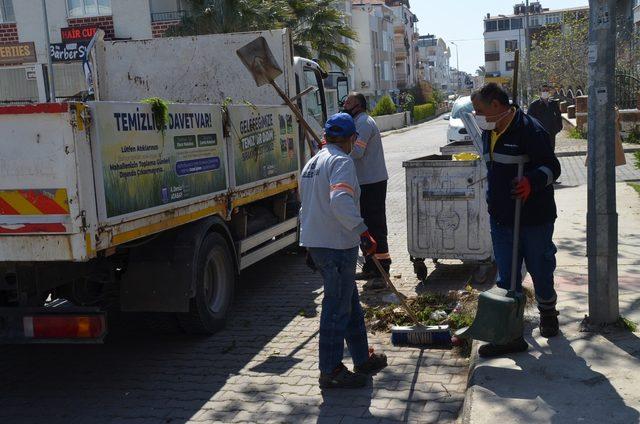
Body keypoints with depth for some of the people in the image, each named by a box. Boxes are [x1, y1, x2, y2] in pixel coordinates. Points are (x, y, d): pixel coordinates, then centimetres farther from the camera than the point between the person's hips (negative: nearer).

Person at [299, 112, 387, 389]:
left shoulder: (312, 163, 18)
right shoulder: (341, 161, -11)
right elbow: (341, 200, -28)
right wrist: (363, 231, -29)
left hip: (315, 242, 9)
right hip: (337, 245, -9)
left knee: (351, 303, 19)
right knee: (337, 308, -1)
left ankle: (363, 359, 30)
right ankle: (331, 371, 8)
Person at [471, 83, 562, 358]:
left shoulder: (530, 130, -17)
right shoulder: (489, 132, 9)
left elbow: (552, 167, -17)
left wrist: (532, 181, -35)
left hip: (534, 217, -7)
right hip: (500, 218, 7)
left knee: (540, 272, 12)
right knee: (506, 279, 4)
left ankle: (548, 315, 38)